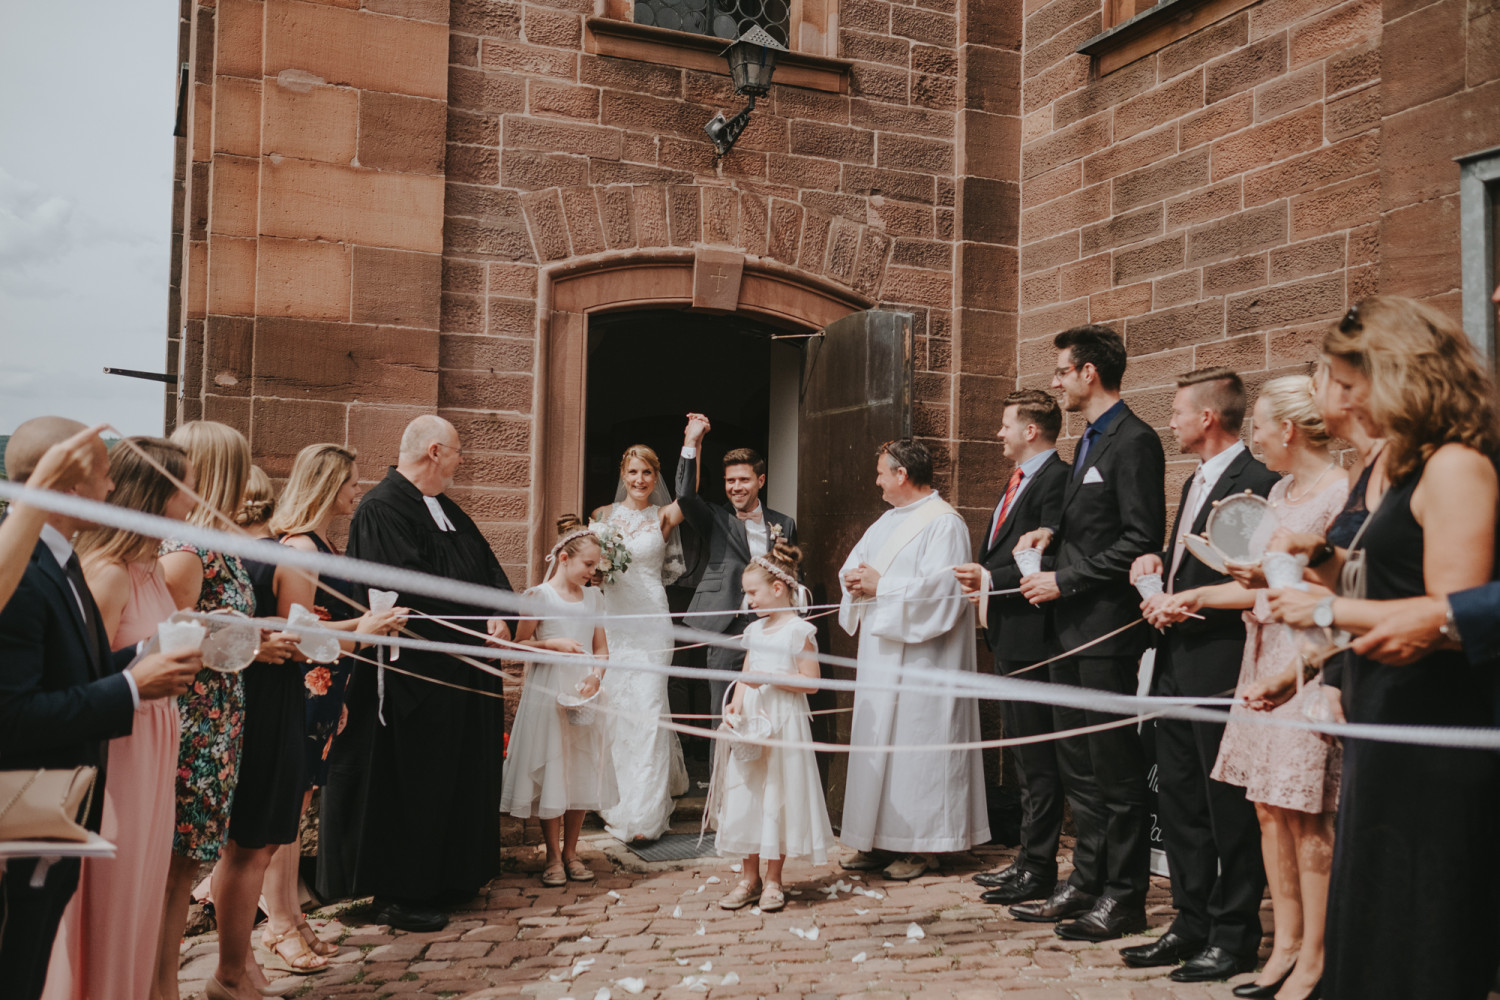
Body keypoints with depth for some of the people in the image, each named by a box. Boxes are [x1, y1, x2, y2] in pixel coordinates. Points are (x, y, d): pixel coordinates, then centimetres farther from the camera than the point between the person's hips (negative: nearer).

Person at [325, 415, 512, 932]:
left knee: (460, 777, 16)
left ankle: (446, 878, 28)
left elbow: (486, 563, 13)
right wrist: (478, 622, -15)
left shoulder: (445, 509, 15)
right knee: (413, 784, 0)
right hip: (418, 676, -10)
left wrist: (500, 615, -5)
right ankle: (397, 895, 13)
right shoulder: (381, 509, -16)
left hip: (462, 670, 10)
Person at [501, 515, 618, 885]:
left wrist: (595, 677, -9)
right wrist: (555, 644, -17)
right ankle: (553, 857, 13)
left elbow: (602, 649, 9)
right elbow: (520, 644, -4)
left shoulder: (593, 597, 8)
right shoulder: (539, 596, -6)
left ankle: (571, 852, 21)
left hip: (584, 695, 5)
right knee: (549, 772, 1)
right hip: (547, 695, -4)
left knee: (582, 773, 8)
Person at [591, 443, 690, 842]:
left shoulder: (663, 518, 4)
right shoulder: (603, 515, 11)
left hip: (650, 620, -2)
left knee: (647, 710, -5)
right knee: (611, 708, 4)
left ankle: (645, 813, -1)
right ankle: (614, 805, 18)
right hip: (612, 619, 2)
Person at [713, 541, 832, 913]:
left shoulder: (799, 631, -8)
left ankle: (773, 881, 12)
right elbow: (746, 675, 13)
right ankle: (750, 878, 18)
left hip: (784, 722, -6)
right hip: (751, 721, 6)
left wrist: (769, 677, -19)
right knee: (745, 796, 7)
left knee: (777, 795, 0)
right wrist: (736, 704, -5)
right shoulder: (754, 630, 13)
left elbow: (811, 682, -13)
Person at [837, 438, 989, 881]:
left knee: (917, 744, -4)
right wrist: (857, 581, -3)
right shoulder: (888, 520, 16)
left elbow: (939, 590, -22)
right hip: (881, 655, 9)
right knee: (878, 742, 10)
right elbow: (854, 566, 20)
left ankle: (923, 847, 5)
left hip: (920, 660, -9)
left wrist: (880, 586, -16)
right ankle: (881, 841, 18)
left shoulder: (944, 524, -12)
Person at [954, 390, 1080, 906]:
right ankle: (1028, 859, 27)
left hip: (1035, 636, -11)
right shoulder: (1018, 481, 19)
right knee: (1025, 756, 17)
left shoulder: (1055, 480, -14)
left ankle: (1039, 869, 5)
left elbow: (1050, 562, -22)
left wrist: (993, 578, -17)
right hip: (1010, 636, 11)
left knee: (1040, 758, -3)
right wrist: (981, 574, 2)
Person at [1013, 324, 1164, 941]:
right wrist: (1054, 534, 5)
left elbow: (1140, 540, -19)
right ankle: (1089, 881, 24)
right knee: (1077, 763, 14)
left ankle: (1124, 897, 10)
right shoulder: (1090, 441, 17)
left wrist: (1065, 581, -17)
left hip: (1107, 626, -10)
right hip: (1074, 626, 10)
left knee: (1115, 766, -1)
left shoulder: (1134, 441, -13)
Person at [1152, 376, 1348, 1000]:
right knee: (1269, 808, 11)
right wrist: (1195, 597, 15)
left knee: (1308, 818, -2)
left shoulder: (1342, 494, -13)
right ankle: (1285, 945, 21)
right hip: (1265, 660, 9)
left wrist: (1294, 671, -23)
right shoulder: (1281, 492, 14)